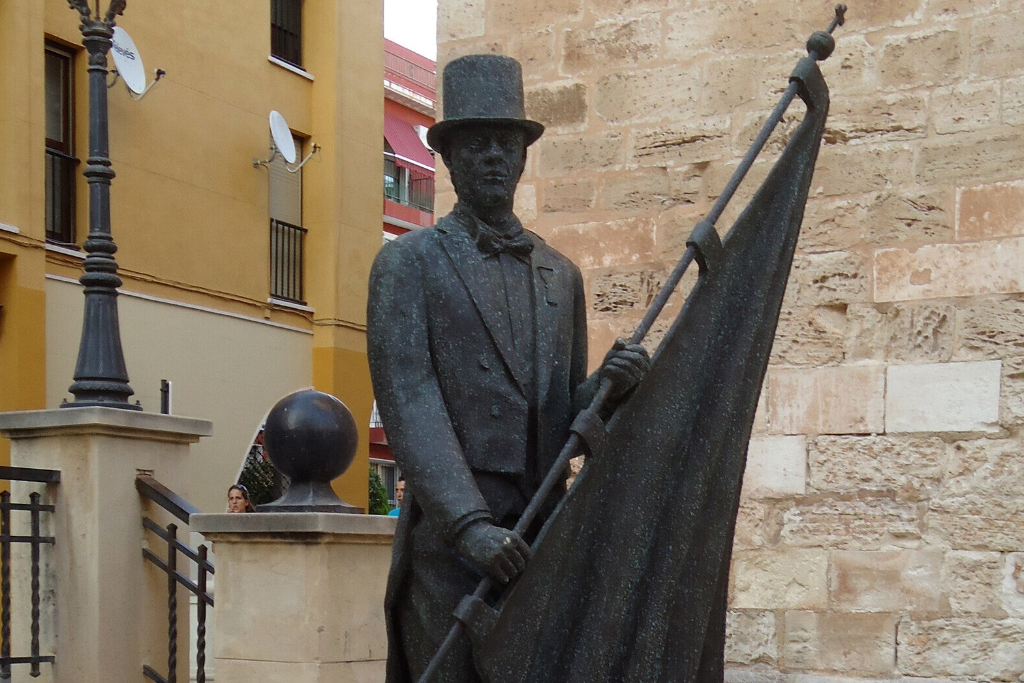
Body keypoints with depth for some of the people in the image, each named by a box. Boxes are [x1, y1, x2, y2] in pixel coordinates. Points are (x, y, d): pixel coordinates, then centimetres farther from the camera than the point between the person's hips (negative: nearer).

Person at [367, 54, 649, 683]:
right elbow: (407, 404, -11)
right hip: (448, 537, -4)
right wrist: (470, 526, -22)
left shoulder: (561, 274, 17)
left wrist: (611, 385, -8)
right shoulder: (407, 264, 1)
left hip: (544, 537, 5)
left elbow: (567, 421, 16)